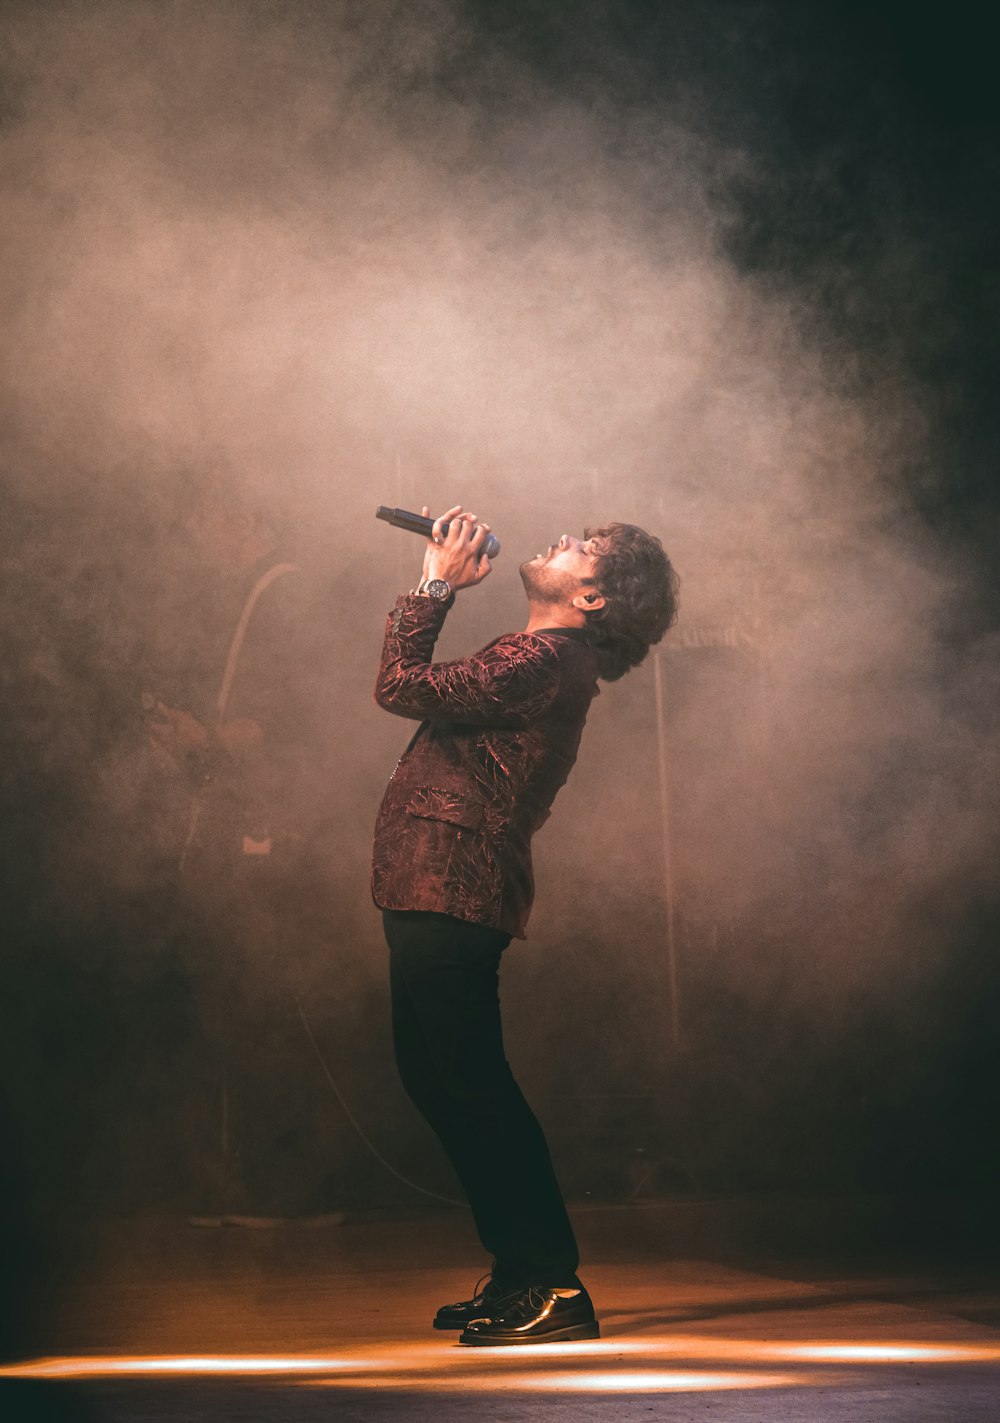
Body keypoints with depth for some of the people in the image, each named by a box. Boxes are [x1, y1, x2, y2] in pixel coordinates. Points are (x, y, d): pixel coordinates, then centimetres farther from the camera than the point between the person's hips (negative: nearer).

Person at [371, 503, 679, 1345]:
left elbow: (402, 687, -15)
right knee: (443, 1079, 15)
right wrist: (440, 584, 22)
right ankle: (521, 1275, 21)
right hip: (438, 893, 11)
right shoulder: (545, 660, 17)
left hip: (450, 896, -11)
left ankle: (553, 1288, -4)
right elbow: (422, 685, 27)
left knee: (468, 1087, -8)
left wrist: (435, 586, -7)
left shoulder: (543, 662, -16)